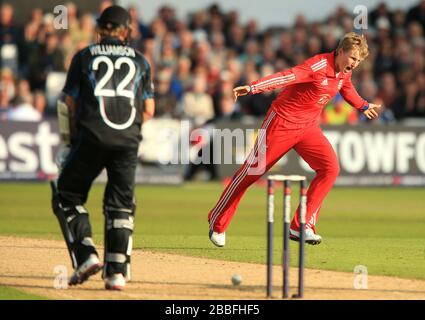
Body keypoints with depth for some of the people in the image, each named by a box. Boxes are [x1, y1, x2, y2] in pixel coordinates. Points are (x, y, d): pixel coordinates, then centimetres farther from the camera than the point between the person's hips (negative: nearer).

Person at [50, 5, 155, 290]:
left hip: (91, 138, -2)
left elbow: (70, 105, 5)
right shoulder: (139, 60, 14)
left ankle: (86, 255, -6)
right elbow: (149, 110, 12)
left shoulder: (84, 57, 8)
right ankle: (117, 272, 1)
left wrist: (72, 137, 17)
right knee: (121, 205, 9)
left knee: (67, 197, 10)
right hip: (128, 141, 2)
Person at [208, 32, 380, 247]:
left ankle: (301, 227, -8)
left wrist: (363, 106, 45)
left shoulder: (345, 72, 3)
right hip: (282, 122, -7)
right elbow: (286, 76, -38)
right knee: (253, 170, -1)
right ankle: (217, 223, 15)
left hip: (309, 127, 7)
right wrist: (253, 88, -51)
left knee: (330, 167, -12)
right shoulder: (318, 65, -23)